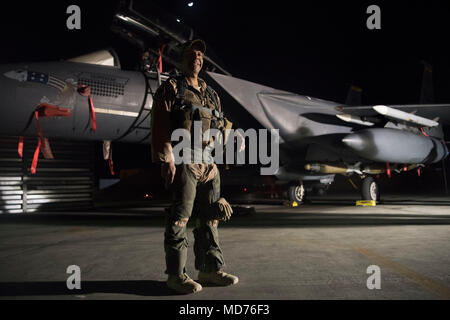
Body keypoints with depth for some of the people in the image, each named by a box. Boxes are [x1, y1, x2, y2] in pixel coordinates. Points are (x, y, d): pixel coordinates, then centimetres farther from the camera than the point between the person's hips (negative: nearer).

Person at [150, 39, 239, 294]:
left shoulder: (211, 94, 23)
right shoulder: (171, 88, 4)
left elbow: (220, 125, 25)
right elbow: (160, 125, -7)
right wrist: (166, 160, -16)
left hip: (209, 164, 7)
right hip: (183, 163, -7)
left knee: (210, 217, 10)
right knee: (179, 218, -5)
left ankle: (211, 269, 20)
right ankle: (176, 274, 3)